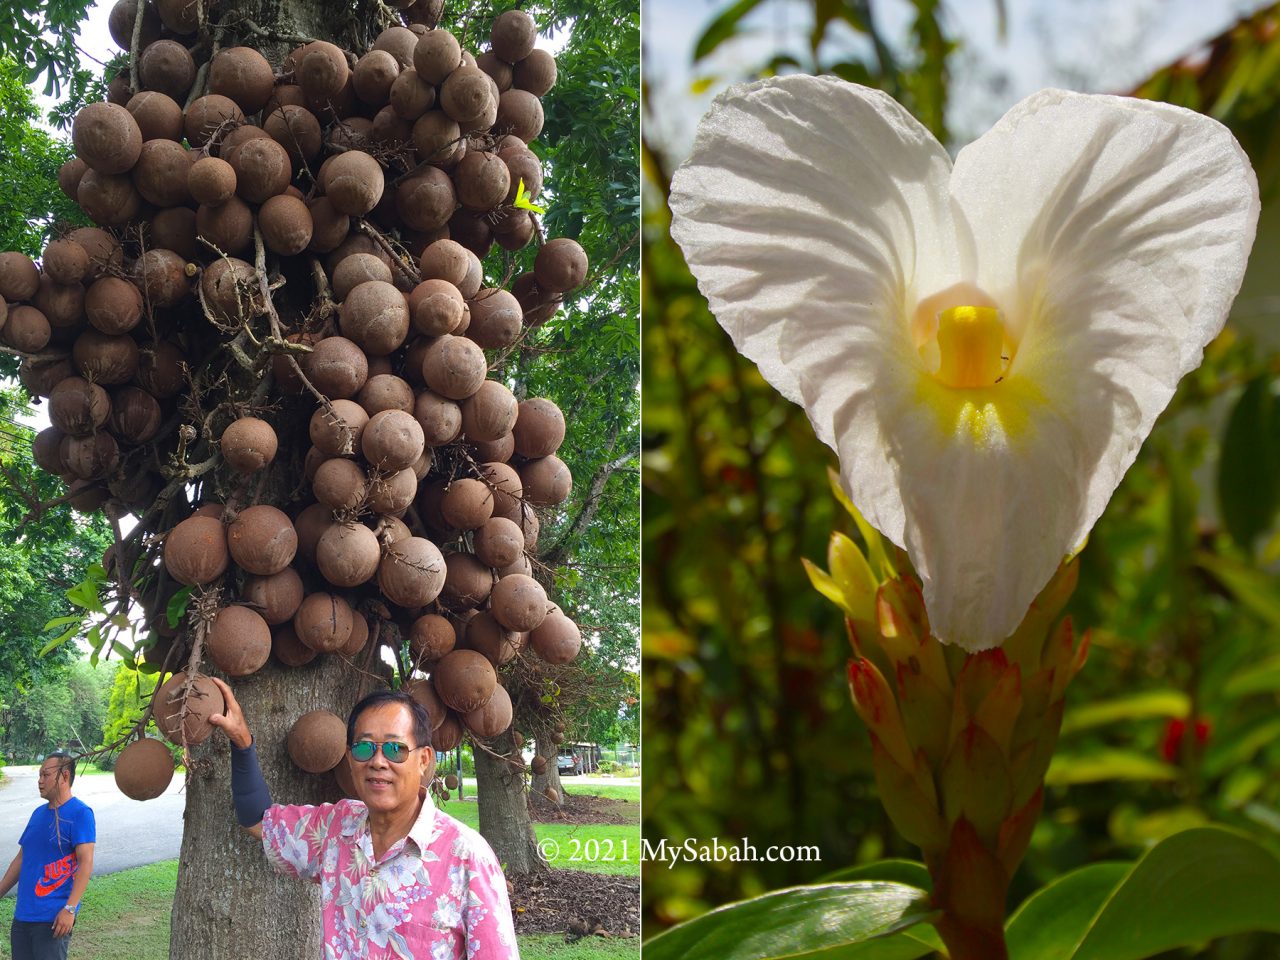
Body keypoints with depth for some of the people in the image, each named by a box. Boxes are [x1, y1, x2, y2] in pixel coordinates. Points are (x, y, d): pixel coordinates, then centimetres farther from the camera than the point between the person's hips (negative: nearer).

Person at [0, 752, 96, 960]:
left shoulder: (80, 813, -10)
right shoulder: (39, 813, 14)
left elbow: (86, 863, -17)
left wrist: (70, 909, -24)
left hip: (53, 918, -7)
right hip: (22, 915, 7)